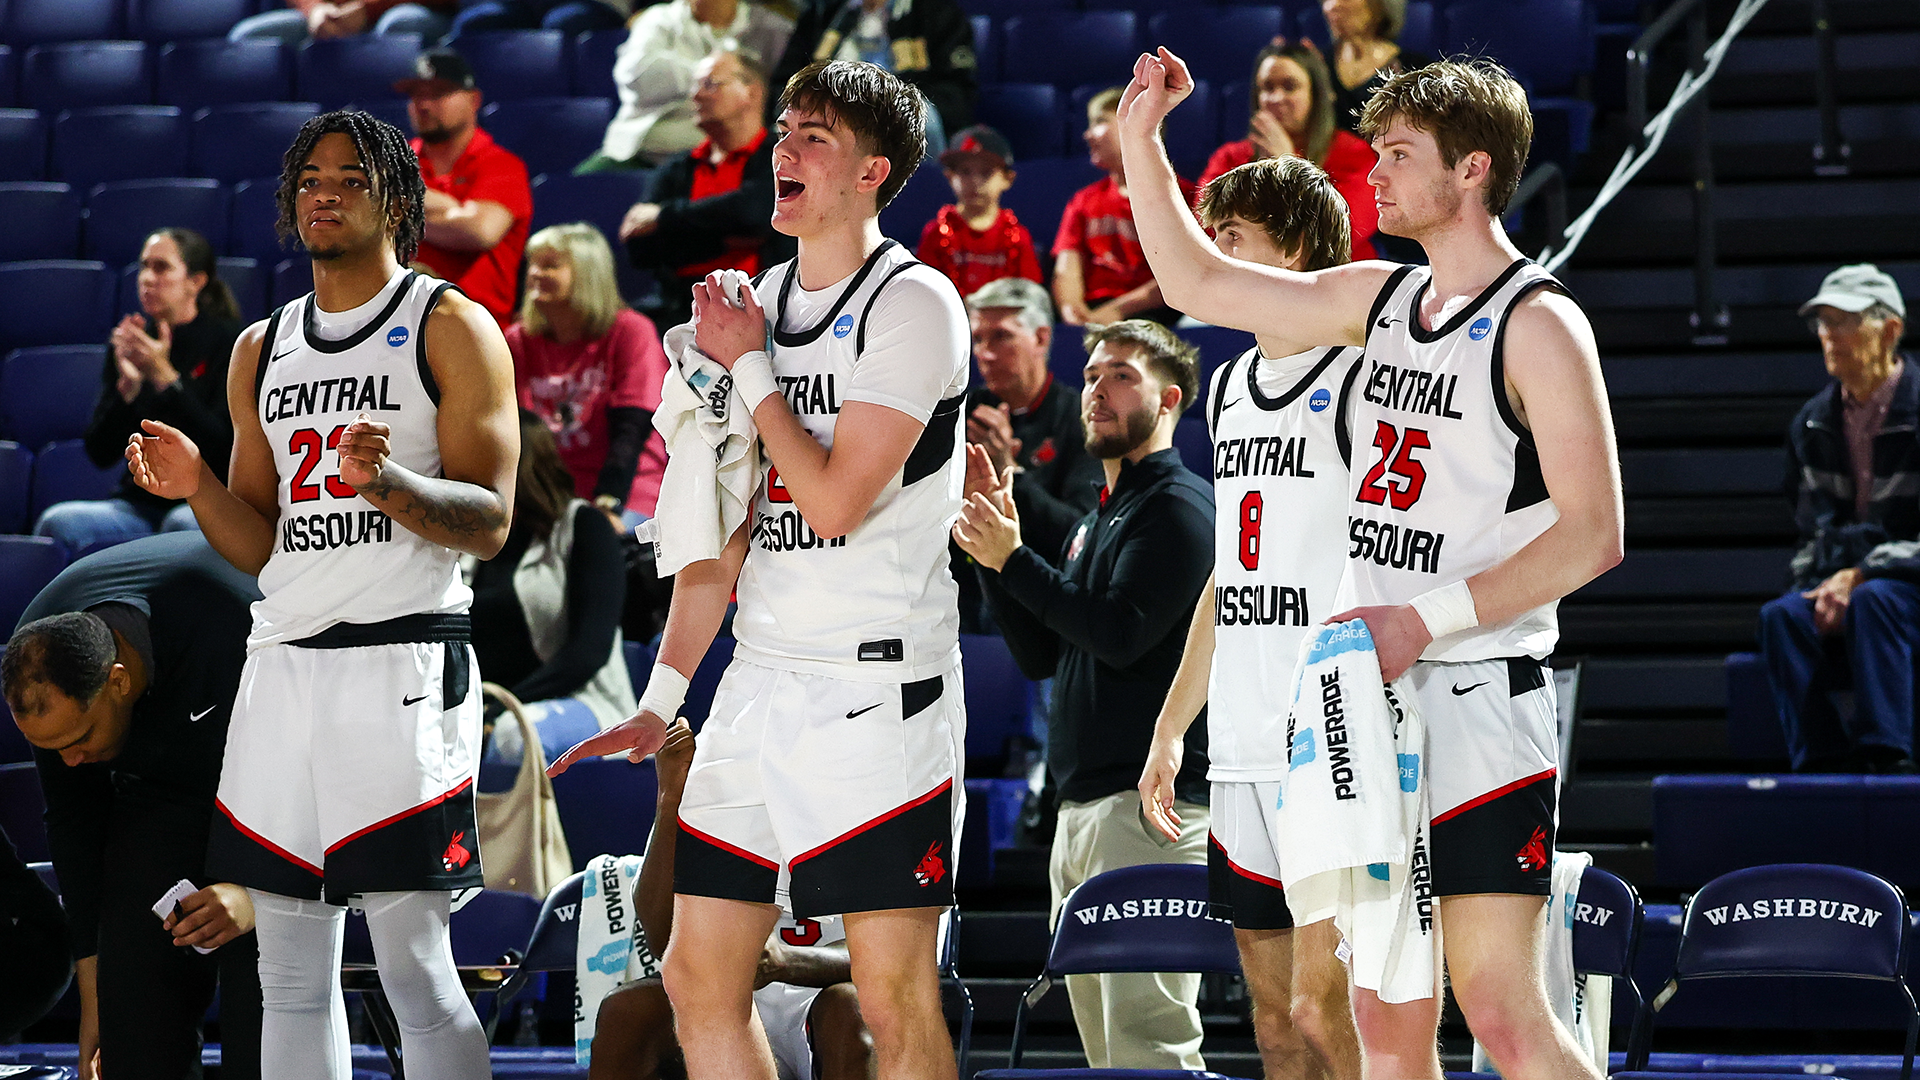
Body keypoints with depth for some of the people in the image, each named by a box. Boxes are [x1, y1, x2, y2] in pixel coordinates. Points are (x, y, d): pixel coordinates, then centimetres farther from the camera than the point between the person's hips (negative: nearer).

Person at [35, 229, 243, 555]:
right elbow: (100, 454, 3)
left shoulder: (229, 342, -2)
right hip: (143, 501, 4)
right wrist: (127, 387, -14)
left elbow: (223, 448, -13)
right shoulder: (127, 347, 9)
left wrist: (164, 377, -20)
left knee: (184, 524, -40)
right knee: (57, 522, -25)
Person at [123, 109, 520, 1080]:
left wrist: (387, 483, -25)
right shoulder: (262, 351, 18)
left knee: (415, 966, -8)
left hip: (402, 662, -6)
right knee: (290, 972, 6)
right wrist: (198, 489, -1)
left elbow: (488, 524, -7)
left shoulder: (452, 327, 0)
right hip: (283, 662, 6)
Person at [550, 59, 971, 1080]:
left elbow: (835, 500, -17)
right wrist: (659, 701, 15)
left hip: (875, 687, -8)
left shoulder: (912, 302, -9)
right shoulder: (753, 303, 15)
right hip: (757, 681, 8)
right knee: (698, 984, 8)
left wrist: (747, 367, -6)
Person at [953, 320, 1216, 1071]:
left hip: (1147, 809, -10)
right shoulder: (1098, 521, 23)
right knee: (1106, 1050, 9)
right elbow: (1039, 655, 21)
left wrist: (1012, 559, -13)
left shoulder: (1179, 505, -7)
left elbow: (1119, 631, -18)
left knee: (1148, 1047, -17)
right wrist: (994, 547, 12)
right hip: (1079, 808, 10)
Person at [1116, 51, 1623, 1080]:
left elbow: (1592, 535, -15)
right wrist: (1140, 140, 11)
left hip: (1475, 699, -7)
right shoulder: (1382, 299, 14)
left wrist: (1426, 620, -19)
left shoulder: (1537, 324, -9)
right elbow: (1196, 281, 22)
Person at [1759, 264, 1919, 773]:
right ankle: (1822, 763, -33)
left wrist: (1859, 576, -20)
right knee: (1782, 616, -27)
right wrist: (1825, 585, -1)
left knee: (1873, 601, -38)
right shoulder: (1812, 423, 13)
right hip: (1838, 583, 5)